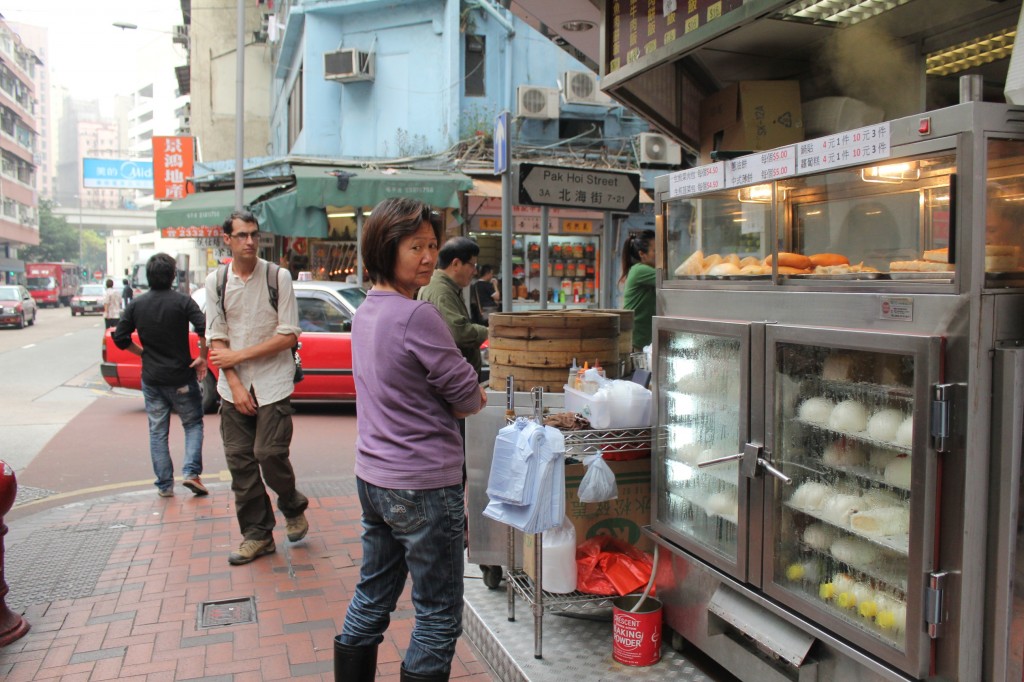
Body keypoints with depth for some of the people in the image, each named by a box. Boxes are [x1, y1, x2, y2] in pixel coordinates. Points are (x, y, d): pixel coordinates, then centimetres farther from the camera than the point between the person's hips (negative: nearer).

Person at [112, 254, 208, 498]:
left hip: (152, 378, 3)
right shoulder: (182, 302, -10)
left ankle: (164, 485, 13)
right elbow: (204, 329, -22)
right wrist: (202, 358, -10)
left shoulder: (137, 305, 1)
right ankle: (191, 472, -4)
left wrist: (142, 352, 13)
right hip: (181, 377, -3)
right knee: (193, 424, 12)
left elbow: (119, 337, 1)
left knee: (157, 432, 11)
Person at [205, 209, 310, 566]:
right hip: (234, 386, 3)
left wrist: (240, 355, -10)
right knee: (239, 460, 5)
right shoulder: (216, 281, 5)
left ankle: (293, 507, 21)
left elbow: (289, 336, -7)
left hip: (273, 383, -3)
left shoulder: (278, 277, -4)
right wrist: (235, 384, -7)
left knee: (269, 453, -9)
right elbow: (216, 340, 3)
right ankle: (256, 534, 18)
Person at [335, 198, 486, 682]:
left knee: (371, 599, 21)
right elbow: (469, 399, -15)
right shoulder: (417, 316, -20)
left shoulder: (366, 310, 8)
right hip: (422, 485, -9)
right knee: (439, 616, 6)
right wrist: (476, 399, 5)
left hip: (372, 478, 9)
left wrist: (444, 401, -1)